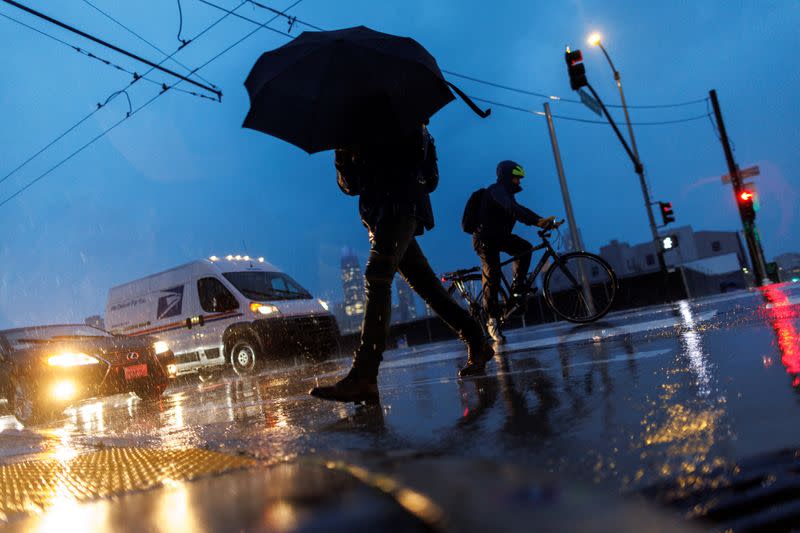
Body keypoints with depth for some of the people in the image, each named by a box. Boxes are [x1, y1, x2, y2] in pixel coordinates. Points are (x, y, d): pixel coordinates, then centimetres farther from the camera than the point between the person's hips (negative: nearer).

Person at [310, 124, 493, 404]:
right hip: (380, 214, 8)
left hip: (401, 205, -8)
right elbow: (350, 186, 16)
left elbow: (416, 152, -9)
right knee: (426, 286, 6)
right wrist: (343, 157, -2)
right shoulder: (360, 135, 27)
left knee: (377, 279, -24)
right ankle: (477, 342, 17)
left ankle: (363, 377, -32)